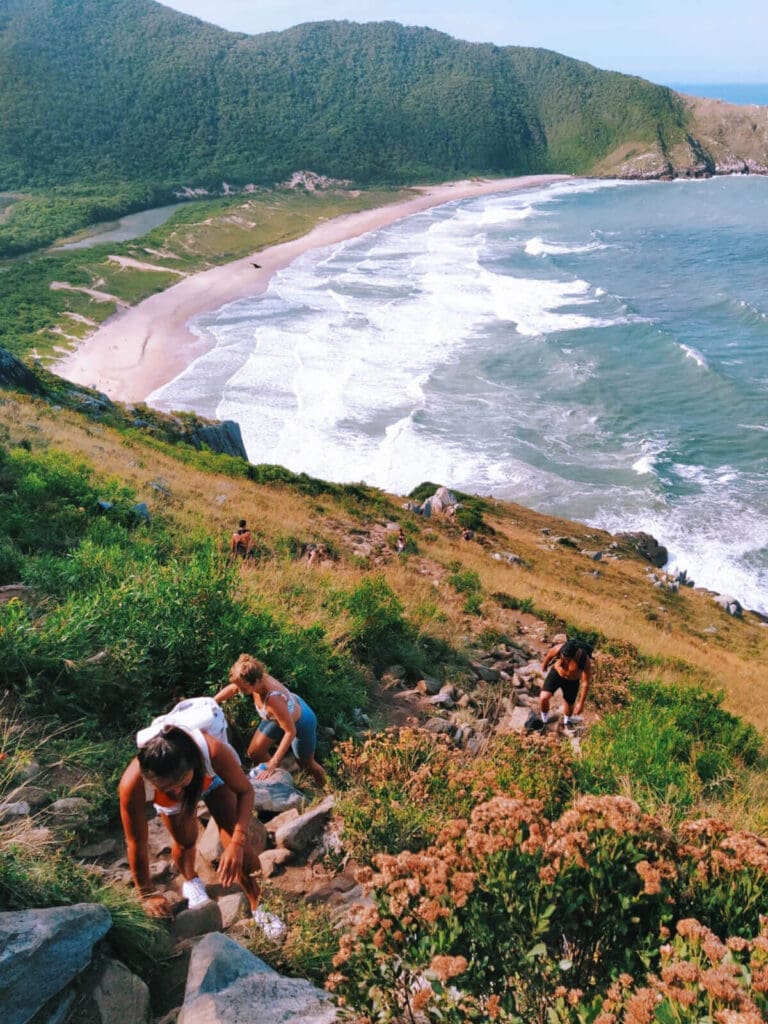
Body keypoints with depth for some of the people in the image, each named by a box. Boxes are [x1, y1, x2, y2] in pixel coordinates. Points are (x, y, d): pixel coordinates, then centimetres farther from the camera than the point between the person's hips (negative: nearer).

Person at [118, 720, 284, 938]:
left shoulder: (214, 751, -46)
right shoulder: (133, 784, -42)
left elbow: (245, 791, -27)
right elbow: (137, 844, -28)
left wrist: (238, 842, -39)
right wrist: (147, 894, -15)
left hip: (212, 777, -1)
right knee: (185, 841, -2)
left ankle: (258, 908, 13)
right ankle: (190, 880, 34)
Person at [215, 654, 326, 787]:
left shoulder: (273, 699, -47)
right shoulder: (257, 680, -28)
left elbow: (291, 732, -37)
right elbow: (232, 688, -4)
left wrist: (274, 763, -36)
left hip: (301, 722, -6)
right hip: (284, 714, 6)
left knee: (307, 765, 17)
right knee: (254, 753, 11)